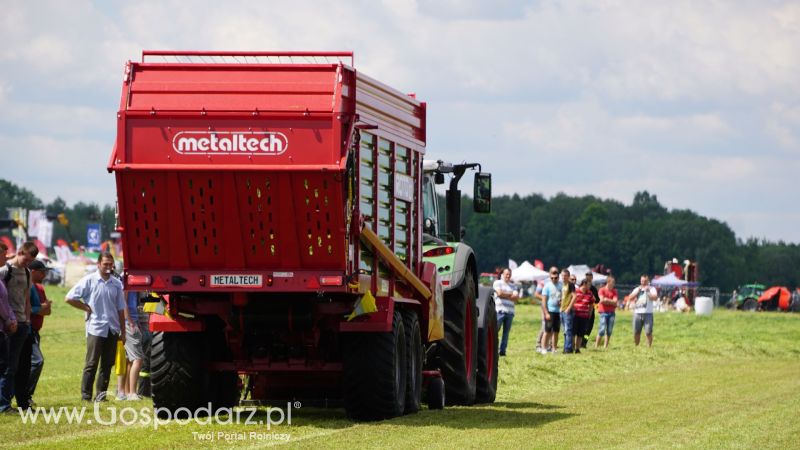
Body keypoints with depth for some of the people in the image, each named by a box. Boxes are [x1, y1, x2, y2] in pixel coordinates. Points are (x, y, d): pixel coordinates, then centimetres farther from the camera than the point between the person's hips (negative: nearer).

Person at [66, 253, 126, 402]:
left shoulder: (116, 284, 11)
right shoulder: (89, 281, -2)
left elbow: (120, 309, 14)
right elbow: (70, 298, -3)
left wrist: (123, 332, 11)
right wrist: (87, 308, -5)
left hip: (112, 329, 5)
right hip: (95, 328, -5)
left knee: (108, 364, 4)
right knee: (91, 363, -5)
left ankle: (101, 393, 9)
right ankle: (85, 394, -2)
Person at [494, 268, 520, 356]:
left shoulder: (513, 286, 19)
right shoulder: (497, 283, 7)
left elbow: (516, 297, 5)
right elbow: (499, 293, -10)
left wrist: (505, 295, -4)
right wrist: (510, 295, 1)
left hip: (510, 312, 4)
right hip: (500, 310, -4)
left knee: (506, 332, 2)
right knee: (495, 330, -10)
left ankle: (502, 350, 3)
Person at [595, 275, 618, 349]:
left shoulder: (614, 291, 9)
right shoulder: (602, 290, -2)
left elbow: (615, 302, 0)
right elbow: (602, 300, -13)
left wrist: (606, 300, -8)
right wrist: (611, 301, -6)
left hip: (612, 312, 4)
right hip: (604, 312, -4)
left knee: (609, 331, 3)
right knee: (602, 329, -12)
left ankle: (605, 346, 10)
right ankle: (596, 346, -6)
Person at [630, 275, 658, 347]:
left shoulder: (651, 289, 5)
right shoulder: (637, 289, 15)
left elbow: (655, 297, -11)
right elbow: (631, 297, 3)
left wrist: (648, 291, -14)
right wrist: (638, 290, -3)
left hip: (648, 313, -3)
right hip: (637, 313, 3)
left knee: (648, 332, -8)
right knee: (636, 332, 8)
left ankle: (649, 346, -1)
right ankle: (636, 346, 20)